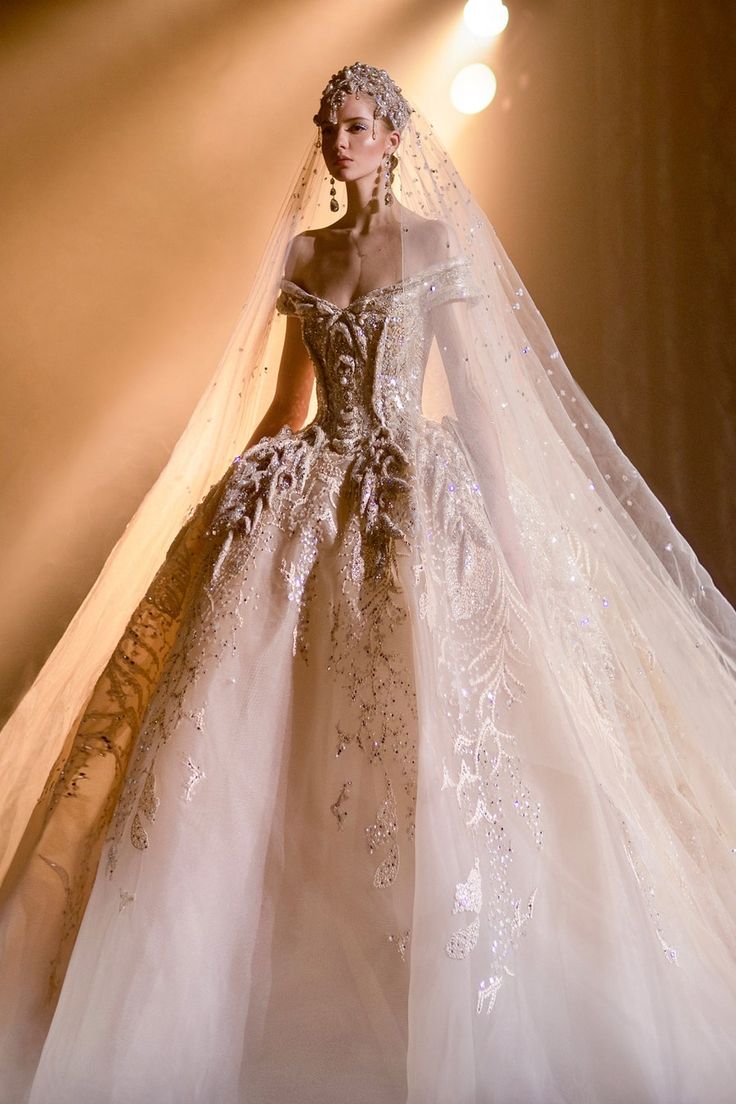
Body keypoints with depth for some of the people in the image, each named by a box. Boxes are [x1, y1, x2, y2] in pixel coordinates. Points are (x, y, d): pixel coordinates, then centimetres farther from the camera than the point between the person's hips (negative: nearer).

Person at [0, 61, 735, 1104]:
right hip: (306, 492, 4)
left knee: (421, 720, -8)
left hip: (414, 490, -3)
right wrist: (243, 490, 13)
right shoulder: (300, 249, 16)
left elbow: (476, 392, 0)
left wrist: (503, 527, -6)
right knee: (261, 724, -2)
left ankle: (435, 1010, 11)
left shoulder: (438, 240, 6)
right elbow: (287, 393, 17)